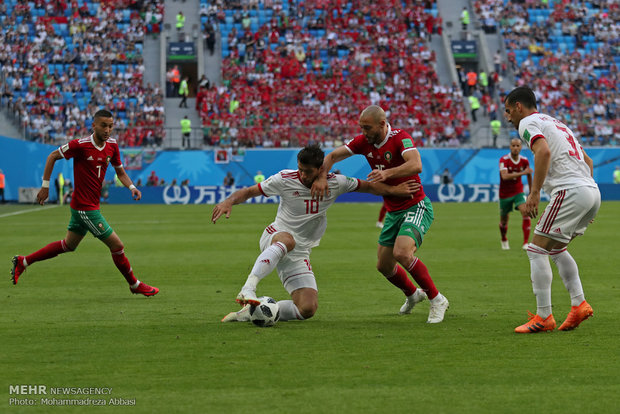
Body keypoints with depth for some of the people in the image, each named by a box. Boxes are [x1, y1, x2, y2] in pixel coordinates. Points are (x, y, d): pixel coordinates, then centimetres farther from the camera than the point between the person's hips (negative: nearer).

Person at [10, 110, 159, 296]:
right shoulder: (80, 145, -18)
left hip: (91, 206, 9)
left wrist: (132, 187, -5)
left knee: (69, 245, 22)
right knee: (117, 245, -3)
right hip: (85, 207, -9)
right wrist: (45, 186, -6)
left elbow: (120, 172, 15)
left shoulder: (112, 145, 2)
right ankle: (134, 284, 15)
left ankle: (23, 262, 32)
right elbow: (52, 156, -6)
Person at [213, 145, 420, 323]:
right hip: (275, 237, -4)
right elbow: (250, 191, -5)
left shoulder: (334, 183, -3)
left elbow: (367, 186, 11)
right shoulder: (285, 179, -10)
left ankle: (252, 310, -4)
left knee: (308, 309, -12)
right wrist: (229, 202, -23)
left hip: (299, 254, 4)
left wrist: (393, 190, 3)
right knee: (287, 240, -44)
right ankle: (248, 289, -53)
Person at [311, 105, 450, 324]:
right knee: (384, 265, 12)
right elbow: (332, 156, 2)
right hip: (393, 212, 8)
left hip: (416, 207, -8)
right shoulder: (364, 142, -1)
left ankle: (437, 300, -12)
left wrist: (387, 173, -51)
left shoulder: (400, 138, -21)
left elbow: (416, 165, -37)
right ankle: (412, 294, 42)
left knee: (402, 253, -28)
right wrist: (321, 177, -17)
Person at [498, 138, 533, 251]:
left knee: (526, 213, -22)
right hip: (505, 194, -2)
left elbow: (529, 175, 13)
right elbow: (504, 176, -34)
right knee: (504, 221, 9)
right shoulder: (504, 160, -19)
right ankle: (504, 240, 41)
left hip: (518, 192, 2)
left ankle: (526, 243, -20)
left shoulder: (524, 161, -6)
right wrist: (522, 173, -39)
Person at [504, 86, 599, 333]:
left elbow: (544, 151, -20)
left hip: (570, 191, -9)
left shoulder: (528, 123, 1)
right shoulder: (555, 123, 29)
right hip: (593, 192, 9)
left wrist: (534, 193, -21)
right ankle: (579, 304, 11)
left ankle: (543, 317, -7)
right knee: (556, 249, 23)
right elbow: (588, 161, 30)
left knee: (537, 250, -4)